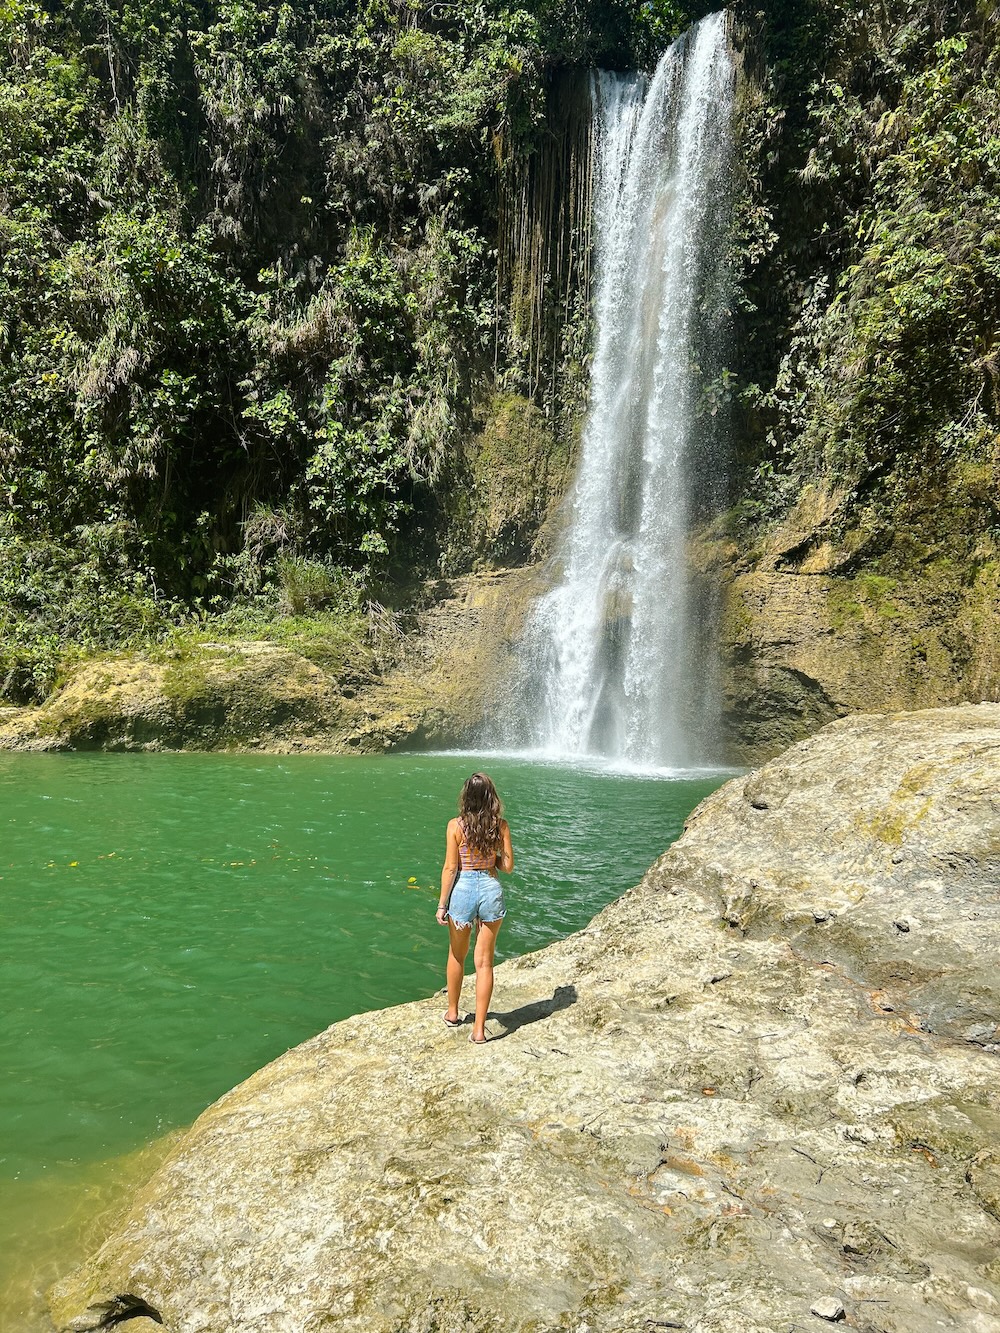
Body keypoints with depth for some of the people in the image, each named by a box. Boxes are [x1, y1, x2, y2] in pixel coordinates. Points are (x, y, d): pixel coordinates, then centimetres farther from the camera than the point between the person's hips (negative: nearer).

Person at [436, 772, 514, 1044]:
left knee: (457, 956, 21)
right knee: (484, 962, 9)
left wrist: (442, 904, -1)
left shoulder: (456, 825, -11)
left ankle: (453, 1013, 38)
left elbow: (450, 868, -9)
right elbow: (508, 866, -3)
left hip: (462, 890, -1)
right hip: (491, 890, 1)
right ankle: (479, 1029, 11)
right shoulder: (501, 825, -5)